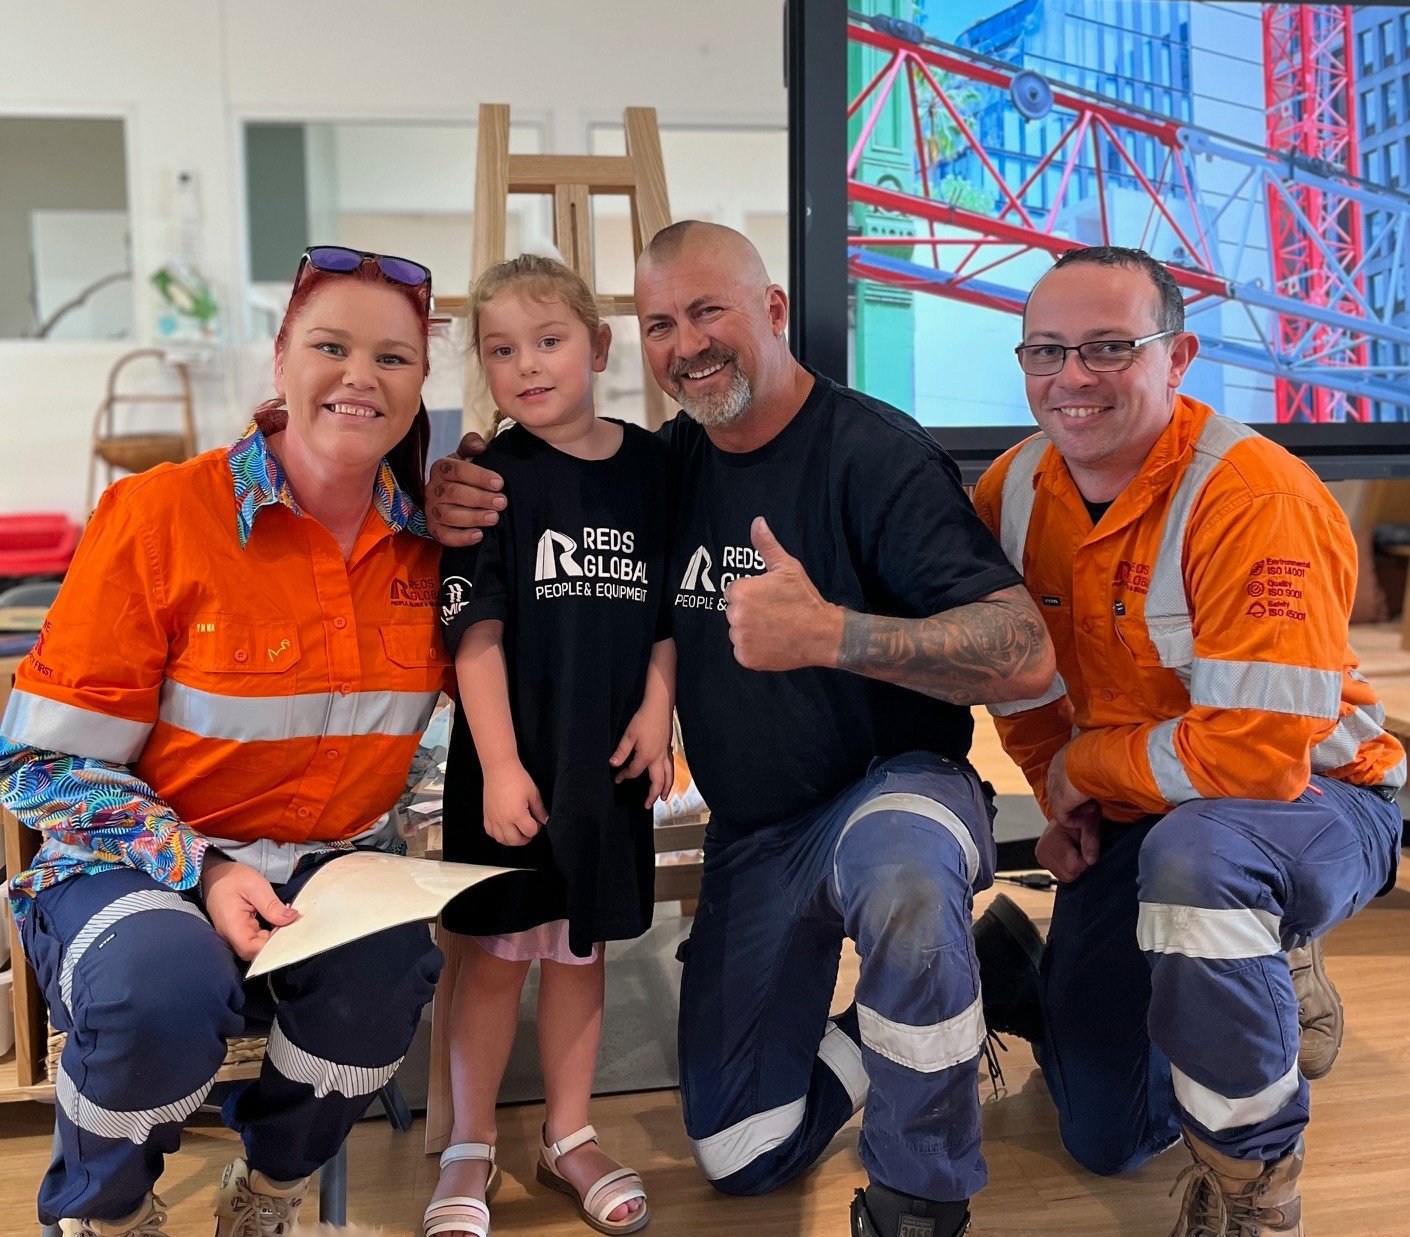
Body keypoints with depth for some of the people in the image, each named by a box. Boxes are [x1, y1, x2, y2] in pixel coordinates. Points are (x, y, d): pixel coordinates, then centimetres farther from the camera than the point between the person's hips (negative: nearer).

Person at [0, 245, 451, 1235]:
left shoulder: (427, 541, 0)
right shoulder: (161, 513, -14)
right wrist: (200, 871, -23)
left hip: (336, 866, 4)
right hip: (138, 867, -3)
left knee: (392, 966, -29)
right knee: (164, 992, -35)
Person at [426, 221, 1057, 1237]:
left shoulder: (878, 454, -19)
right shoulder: (669, 461, 0)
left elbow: (1026, 655, -27)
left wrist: (830, 634, -40)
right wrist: (462, 512, -12)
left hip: (893, 783, -5)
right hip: (753, 834, 6)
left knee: (900, 876, -43)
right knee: (741, 1155, 8)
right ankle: (918, 1018, 32)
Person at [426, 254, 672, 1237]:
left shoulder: (650, 464, 1)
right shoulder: (491, 478, -7)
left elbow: (669, 606, 8)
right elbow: (475, 632, -10)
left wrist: (658, 708, -3)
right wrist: (500, 764, -15)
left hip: (611, 759, 3)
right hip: (511, 761, -3)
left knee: (582, 950, 15)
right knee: (498, 956, 7)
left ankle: (571, 1135, 32)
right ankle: (472, 1149, 26)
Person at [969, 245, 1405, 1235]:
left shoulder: (1256, 497, -27)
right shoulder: (1014, 490, -5)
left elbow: (1258, 751, -32)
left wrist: (1085, 764, -17)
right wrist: (1061, 802, 1)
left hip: (1316, 800, -6)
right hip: (1129, 818, 7)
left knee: (1193, 852, -44)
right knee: (1106, 1137, 10)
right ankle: (1269, 988, 37)